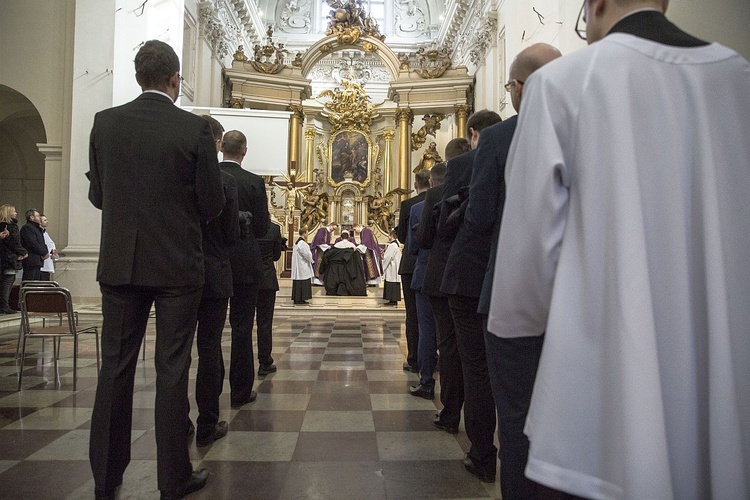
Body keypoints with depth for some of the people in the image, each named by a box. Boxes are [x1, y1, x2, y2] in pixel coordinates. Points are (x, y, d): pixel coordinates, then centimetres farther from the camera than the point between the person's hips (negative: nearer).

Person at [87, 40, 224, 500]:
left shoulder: (105, 122, 2)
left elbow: (97, 194, 8)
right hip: (177, 266, -3)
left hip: (119, 263, 3)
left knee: (116, 367, 13)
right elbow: (213, 203, -6)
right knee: (172, 371, 5)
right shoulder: (195, 128, -8)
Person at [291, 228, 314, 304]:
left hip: (298, 266, 10)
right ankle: (300, 299, -3)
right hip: (302, 267, -10)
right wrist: (311, 260, 0)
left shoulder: (297, 242, 13)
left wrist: (310, 259, 17)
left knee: (298, 283, 11)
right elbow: (307, 254, -18)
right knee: (302, 283, -5)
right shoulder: (302, 243, -18)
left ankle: (296, 299, 14)